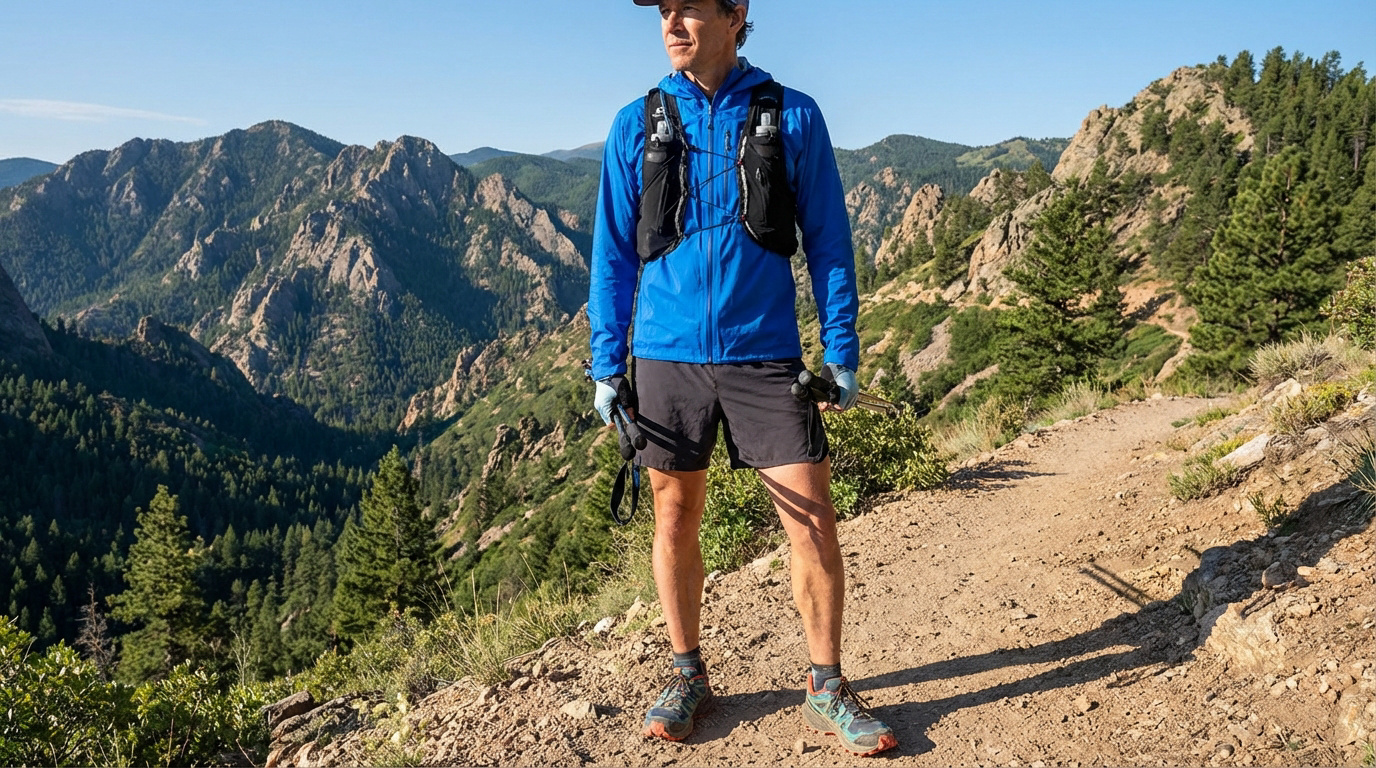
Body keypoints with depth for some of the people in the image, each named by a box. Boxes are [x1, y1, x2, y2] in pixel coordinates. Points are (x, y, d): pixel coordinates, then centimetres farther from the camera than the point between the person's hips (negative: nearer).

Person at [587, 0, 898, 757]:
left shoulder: (793, 117, 1)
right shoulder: (637, 124, 4)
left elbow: (828, 242, 4)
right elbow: (613, 254, 7)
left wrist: (842, 354, -1)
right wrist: (607, 367, 4)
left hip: (765, 356, -1)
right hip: (667, 356, 2)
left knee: (812, 520, -2)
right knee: (675, 518, 9)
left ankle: (827, 688, 16)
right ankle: (688, 675, 27)